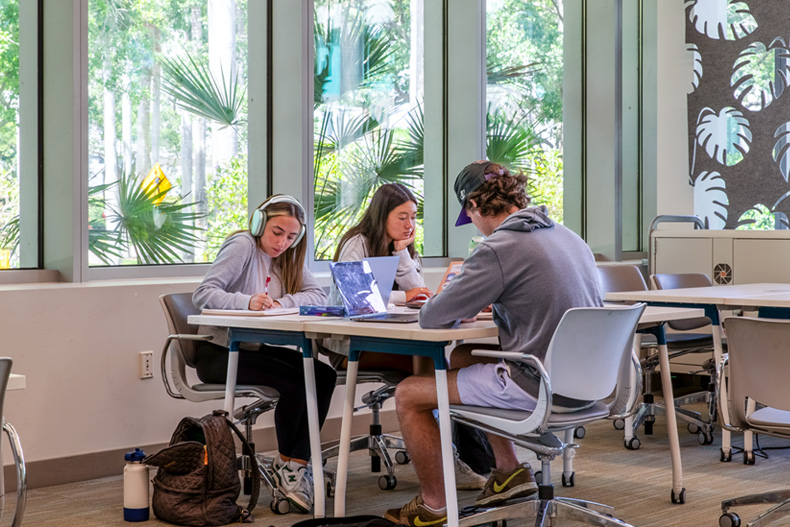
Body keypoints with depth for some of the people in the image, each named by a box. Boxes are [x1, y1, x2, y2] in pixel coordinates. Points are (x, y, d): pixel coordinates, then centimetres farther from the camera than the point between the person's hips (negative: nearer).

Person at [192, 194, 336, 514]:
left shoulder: (287, 256, 10)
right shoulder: (242, 246, -11)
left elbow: (317, 296, -4)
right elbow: (203, 294, -22)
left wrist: (280, 303, -23)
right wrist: (248, 302, -39)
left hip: (253, 348, 7)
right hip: (218, 353, -7)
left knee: (323, 375, -15)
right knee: (295, 380, -26)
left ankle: (297, 464, -13)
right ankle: (285, 462, -4)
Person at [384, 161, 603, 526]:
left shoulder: (499, 249, -17)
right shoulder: (567, 236, 9)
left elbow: (433, 318, -14)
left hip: (538, 389, -9)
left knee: (409, 394, 4)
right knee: (462, 358, 30)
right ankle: (509, 470, 30)